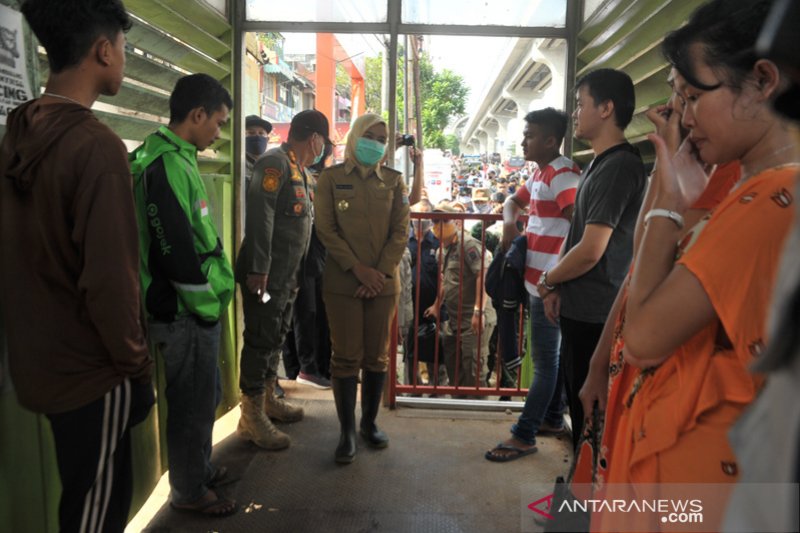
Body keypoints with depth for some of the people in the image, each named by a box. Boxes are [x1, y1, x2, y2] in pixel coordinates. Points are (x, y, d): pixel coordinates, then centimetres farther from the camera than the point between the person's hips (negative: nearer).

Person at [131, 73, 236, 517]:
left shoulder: (172, 159, 12)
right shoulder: (168, 165, -21)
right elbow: (176, 252, -25)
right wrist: (207, 305, -13)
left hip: (192, 311, 10)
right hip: (186, 313, -10)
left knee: (205, 395, 23)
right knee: (193, 403, 7)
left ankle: (198, 467, 41)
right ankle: (189, 490, 26)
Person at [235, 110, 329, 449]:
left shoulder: (298, 169, 17)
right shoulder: (275, 163, -13)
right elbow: (259, 216, -22)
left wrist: (297, 272, 21)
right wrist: (258, 268, -26)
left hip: (287, 275, 10)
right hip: (266, 275, -10)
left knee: (276, 338, 18)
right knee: (260, 341, -3)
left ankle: (268, 399, 33)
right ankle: (252, 418, 6)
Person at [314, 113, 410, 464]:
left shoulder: (393, 181, 9)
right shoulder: (331, 178, 3)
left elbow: (400, 231, 3)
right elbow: (326, 229, -4)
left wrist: (381, 272, -10)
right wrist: (358, 269, -13)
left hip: (384, 281, 2)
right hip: (342, 282, -2)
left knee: (377, 356, 9)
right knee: (346, 357, 0)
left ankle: (370, 423, 24)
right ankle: (347, 432, 11)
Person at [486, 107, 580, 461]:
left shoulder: (562, 174, -17)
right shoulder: (540, 173, 14)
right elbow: (515, 200, 27)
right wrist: (509, 222, 4)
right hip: (537, 281, 10)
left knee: (544, 361, 0)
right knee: (551, 355, 19)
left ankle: (524, 436, 8)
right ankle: (552, 419, 33)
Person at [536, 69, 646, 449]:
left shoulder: (619, 167, -19)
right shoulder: (600, 164, 14)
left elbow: (590, 251, -23)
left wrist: (546, 281, -7)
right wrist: (557, 288, 8)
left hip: (594, 316, -10)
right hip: (582, 309, 10)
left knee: (591, 411, 4)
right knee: (580, 402, 21)